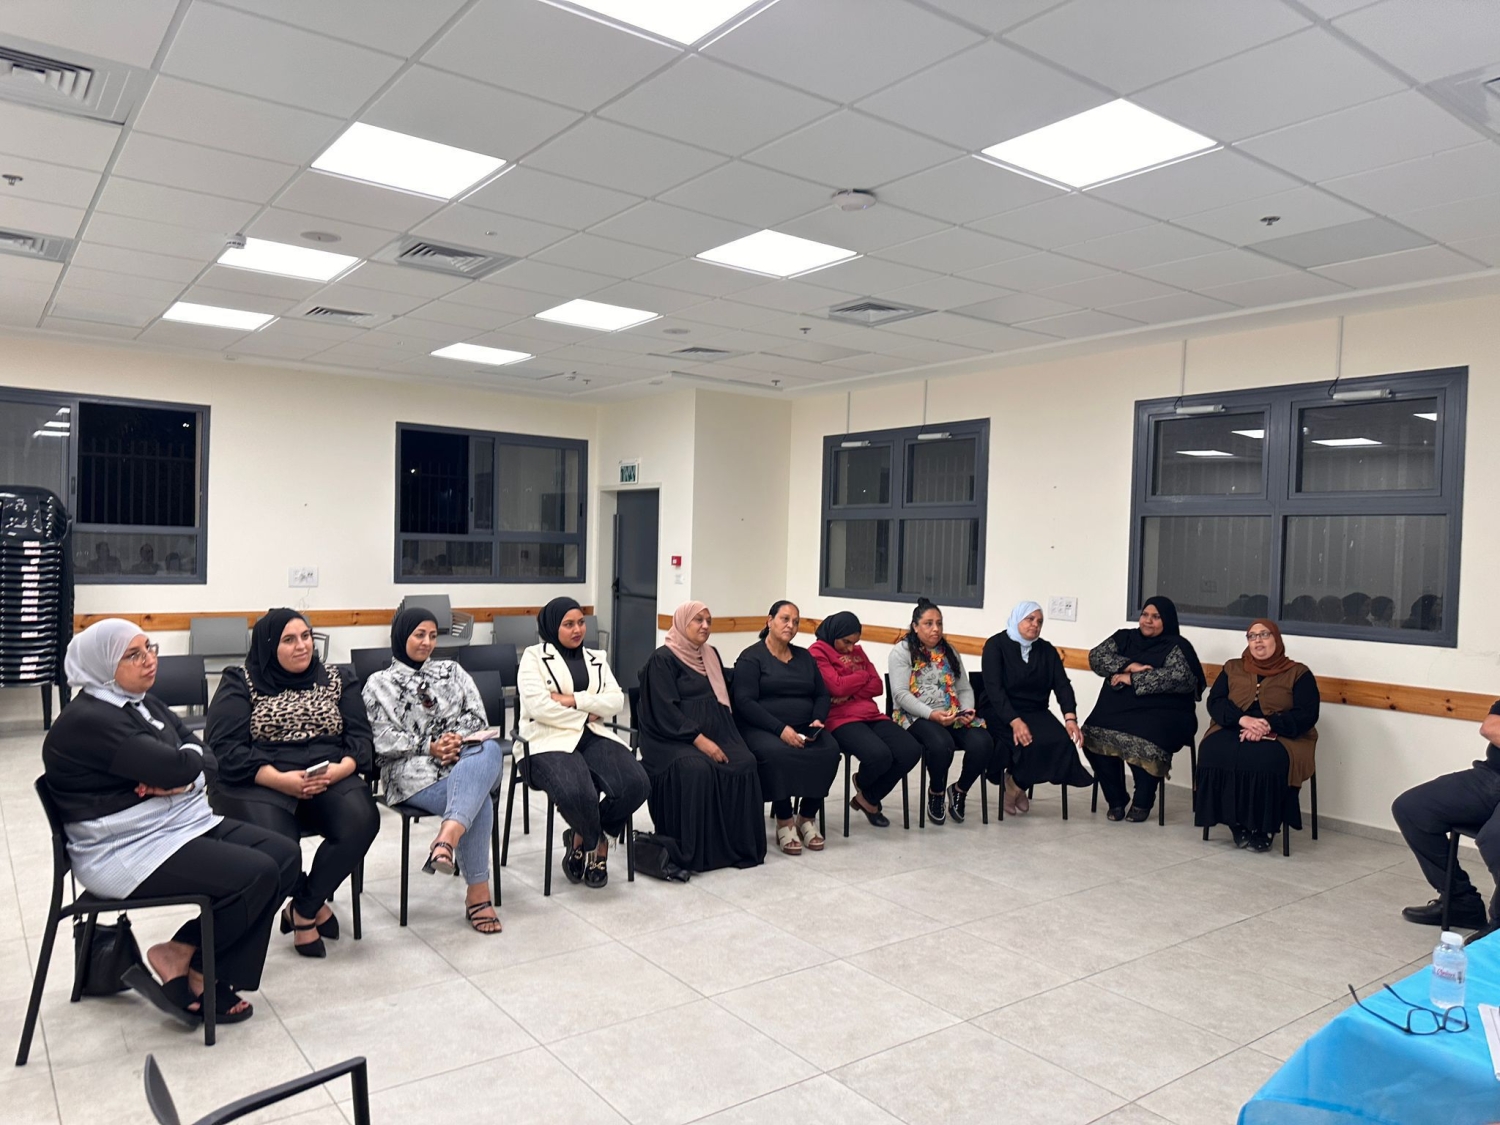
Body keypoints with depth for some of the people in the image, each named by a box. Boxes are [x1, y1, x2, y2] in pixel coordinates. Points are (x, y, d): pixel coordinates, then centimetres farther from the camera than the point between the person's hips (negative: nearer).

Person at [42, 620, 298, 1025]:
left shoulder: (143, 702, 12)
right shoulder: (87, 721, -18)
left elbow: (205, 759, 8)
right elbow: (179, 766, -26)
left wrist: (180, 780, -14)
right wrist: (188, 758, -2)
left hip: (183, 821, 10)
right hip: (129, 849, -10)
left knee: (284, 854, -6)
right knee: (257, 875, -22)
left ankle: (207, 973, 1)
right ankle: (184, 959, 4)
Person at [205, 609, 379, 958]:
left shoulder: (335, 680, 13)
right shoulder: (240, 683, 4)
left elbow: (360, 737, 6)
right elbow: (224, 747, -7)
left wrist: (339, 770, -16)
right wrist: (281, 780, -20)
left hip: (329, 779, 3)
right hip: (258, 784, -2)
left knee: (361, 820, -28)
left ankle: (303, 910, -8)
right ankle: (316, 904, 0)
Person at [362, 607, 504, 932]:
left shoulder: (452, 670, 22)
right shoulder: (379, 683, 13)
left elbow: (477, 716, 12)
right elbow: (383, 739, 1)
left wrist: (457, 738, -10)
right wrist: (429, 747, -13)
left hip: (467, 756, 3)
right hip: (413, 771, -3)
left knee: (490, 750, -38)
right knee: (479, 800, -34)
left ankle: (447, 838, -52)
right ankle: (477, 893, -29)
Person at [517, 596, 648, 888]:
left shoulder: (596, 658, 20)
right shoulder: (534, 656, 5)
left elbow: (616, 701, 5)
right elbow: (537, 705, -10)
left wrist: (573, 700, -9)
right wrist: (587, 713, -4)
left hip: (594, 736, 5)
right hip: (551, 741, -5)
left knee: (636, 784, -23)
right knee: (577, 793, -36)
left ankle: (582, 838, 3)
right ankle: (595, 842, 1)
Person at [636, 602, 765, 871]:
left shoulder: (711, 654, 17)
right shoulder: (663, 659, -5)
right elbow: (665, 710, -14)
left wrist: (716, 740, 0)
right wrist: (699, 740, -22)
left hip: (714, 734, 6)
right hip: (673, 738, -6)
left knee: (746, 763, -23)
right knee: (697, 769, -36)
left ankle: (739, 845, -15)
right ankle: (694, 850, -23)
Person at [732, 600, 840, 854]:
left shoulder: (805, 657, 18)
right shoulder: (751, 657, 1)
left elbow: (822, 695, 18)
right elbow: (745, 702, -11)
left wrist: (818, 720, -5)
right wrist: (780, 729, -21)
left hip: (804, 729, 5)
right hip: (761, 728, -5)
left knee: (829, 751, -27)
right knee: (778, 754, -38)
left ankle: (808, 817, -12)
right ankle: (784, 821, -20)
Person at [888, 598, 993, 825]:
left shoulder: (950, 652, 18)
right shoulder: (902, 651, 0)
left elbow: (965, 689, 17)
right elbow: (901, 694, -11)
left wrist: (967, 710, -6)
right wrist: (932, 714, -23)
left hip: (953, 717, 5)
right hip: (916, 717, -5)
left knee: (983, 743, -25)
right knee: (942, 744, -37)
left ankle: (959, 790, 3)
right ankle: (936, 793, -5)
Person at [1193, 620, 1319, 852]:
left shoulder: (1299, 673, 11)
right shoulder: (1232, 668, 19)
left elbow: (1307, 715, -1)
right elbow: (1215, 702, 6)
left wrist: (1266, 725, -17)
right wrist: (1243, 720, -15)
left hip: (1281, 738, -2)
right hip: (1233, 731, 3)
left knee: (1264, 760, -38)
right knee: (1213, 752, -32)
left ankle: (1260, 829, -20)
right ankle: (1237, 824, -21)